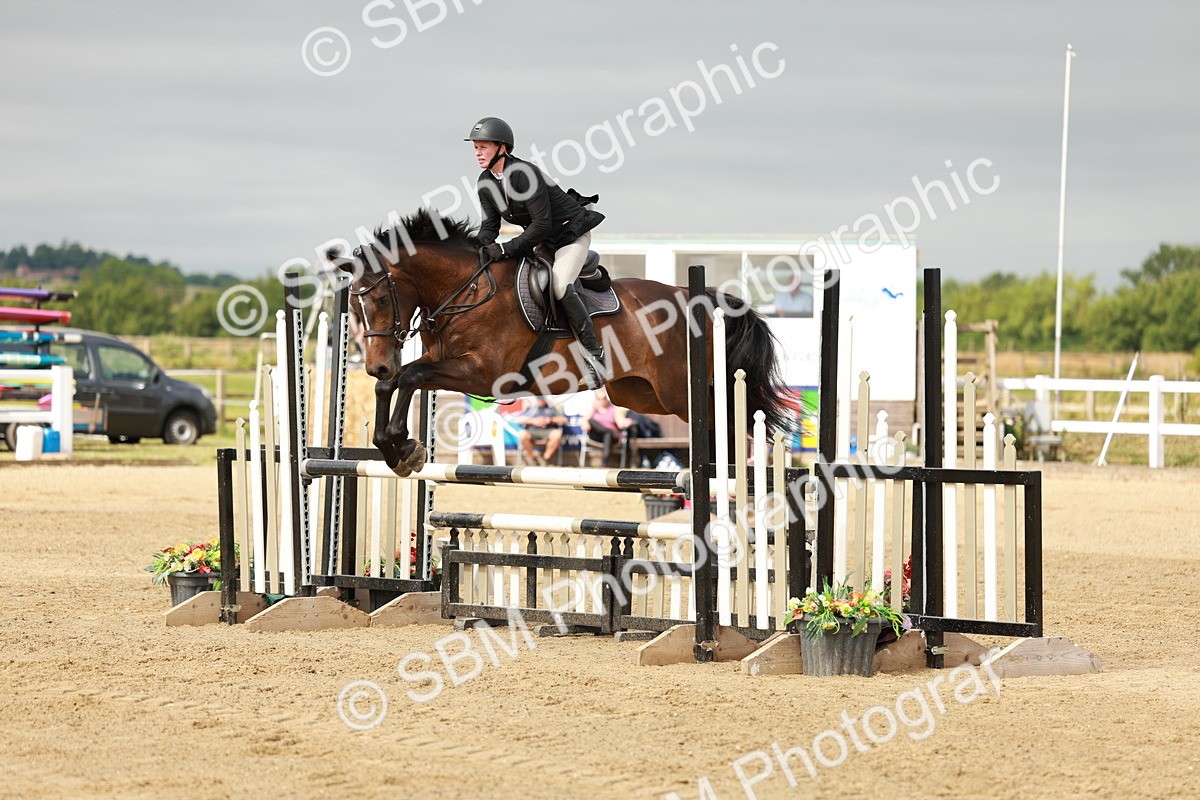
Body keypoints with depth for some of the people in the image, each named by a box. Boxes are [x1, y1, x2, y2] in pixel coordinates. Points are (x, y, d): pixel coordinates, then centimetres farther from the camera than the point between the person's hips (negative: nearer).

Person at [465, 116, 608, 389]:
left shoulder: (523, 174, -30)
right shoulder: (485, 184, -5)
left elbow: (542, 224, -31)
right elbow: (489, 226, 1)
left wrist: (506, 249, -31)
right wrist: (481, 252, -20)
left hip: (572, 232, -9)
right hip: (542, 240, 9)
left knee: (559, 286, -27)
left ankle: (593, 354, -20)